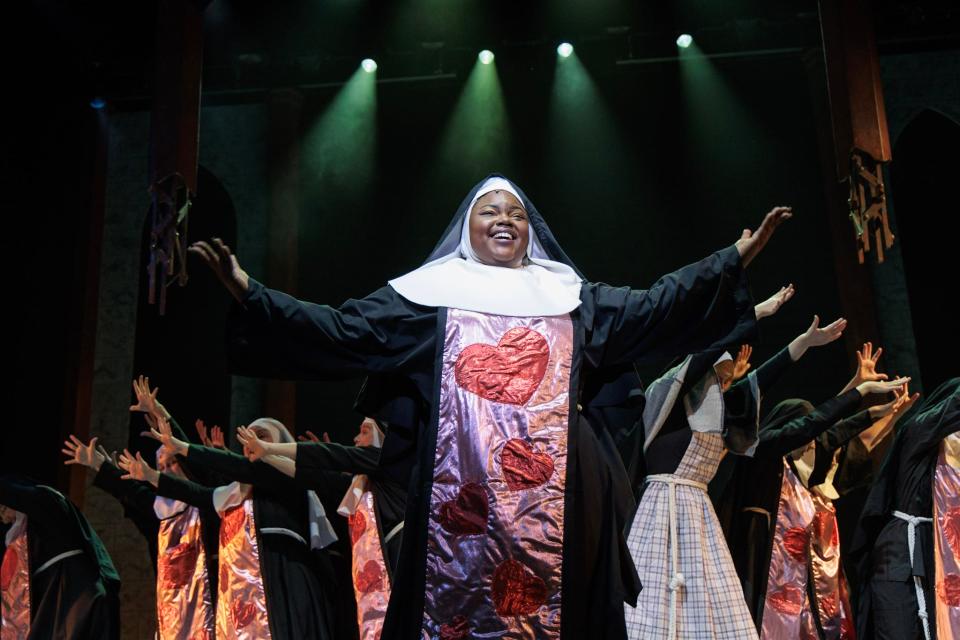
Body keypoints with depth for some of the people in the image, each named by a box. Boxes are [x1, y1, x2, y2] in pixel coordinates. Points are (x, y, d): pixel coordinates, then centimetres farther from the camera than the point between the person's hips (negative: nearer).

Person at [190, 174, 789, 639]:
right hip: (462, 493, -2)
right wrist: (248, 291, -3)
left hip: (555, 496, 2)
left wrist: (737, 257, 7)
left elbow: (654, 310, 14)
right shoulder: (430, 292, 12)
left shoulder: (569, 294, 19)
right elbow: (340, 331, 6)